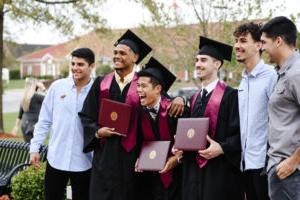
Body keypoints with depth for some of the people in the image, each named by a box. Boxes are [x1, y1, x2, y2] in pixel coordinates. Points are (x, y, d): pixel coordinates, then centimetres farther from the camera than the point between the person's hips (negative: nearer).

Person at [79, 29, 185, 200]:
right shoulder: (101, 84, 7)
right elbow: (86, 116, 9)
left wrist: (178, 99, -18)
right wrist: (97, 132, -9)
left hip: (131, 155, -2)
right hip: (104, 155, 2)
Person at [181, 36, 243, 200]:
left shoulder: (230, 96, -7)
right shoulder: (194, 99, 15)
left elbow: (240, 133, -11)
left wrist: (222, 148, -22)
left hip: (220, 171, -6)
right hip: (194, 170, 7)